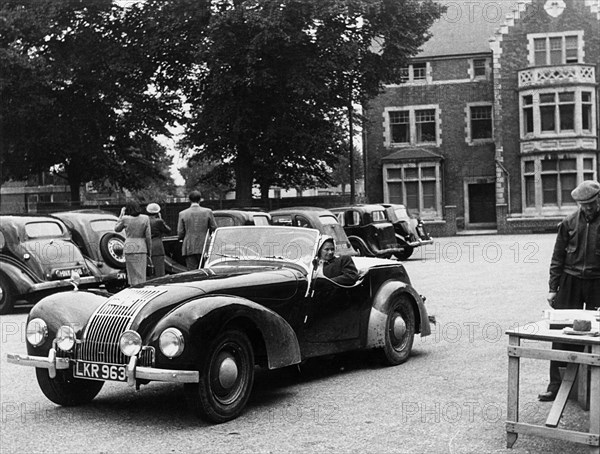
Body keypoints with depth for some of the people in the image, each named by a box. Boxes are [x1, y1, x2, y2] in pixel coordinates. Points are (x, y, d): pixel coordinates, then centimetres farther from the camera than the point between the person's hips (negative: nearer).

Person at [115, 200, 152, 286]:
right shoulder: (145, 218, -1)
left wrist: (121, 214, 16)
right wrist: (149, 251, 7)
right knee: (141, 275, 7)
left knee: (132, 275, 5)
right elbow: (148, 237, -1)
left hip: (130, 248, -1)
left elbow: (116, 229, 14)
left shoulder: (125, 219, -4)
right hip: (142, 249, 1)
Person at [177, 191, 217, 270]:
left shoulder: (182, 214, 0)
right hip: (204, 248, 0)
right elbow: (214, 229, 1)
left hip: (189, 249, 0)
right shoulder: (208, 212, -1)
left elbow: (180, 234, 0)